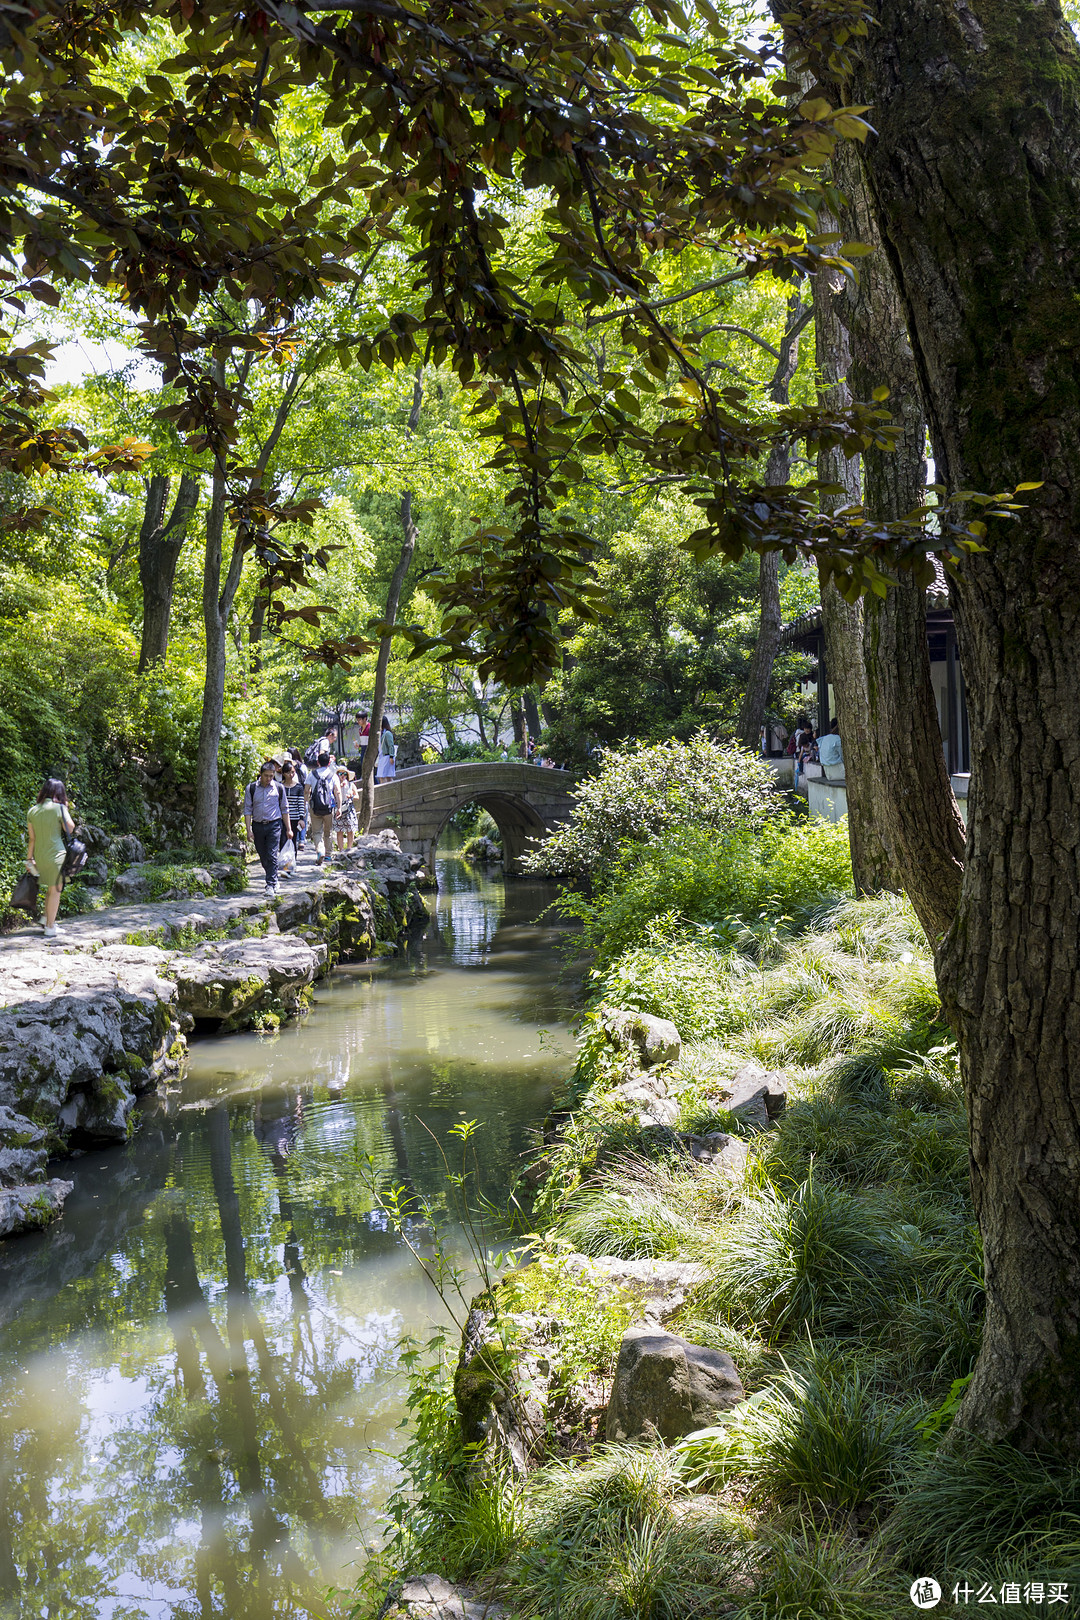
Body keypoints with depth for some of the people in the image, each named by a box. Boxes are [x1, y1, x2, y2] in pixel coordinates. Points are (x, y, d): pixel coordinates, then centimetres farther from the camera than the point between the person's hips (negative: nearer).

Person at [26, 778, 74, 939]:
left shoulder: (32, 811, 5)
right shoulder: (59, 808, -10)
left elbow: (31, 838, 8)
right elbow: (70, 829, -4)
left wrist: (29, 858, 13)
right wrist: (66, 809, 3)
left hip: (39, 855, 5)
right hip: (56, 854, -5)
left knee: (50, 888, 23)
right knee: (55, 890, 3)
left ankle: (48, 919, 28)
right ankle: (50, 928, 5)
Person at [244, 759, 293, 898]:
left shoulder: (278, 788, 3)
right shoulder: (251, 788, 2)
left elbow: (284, 809, 10)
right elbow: (247, 810, 3)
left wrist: (289, 829, 7)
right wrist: (249, 830, -3)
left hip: (274, 825, -2)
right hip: (257, 825, 2)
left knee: (272, 856, -12)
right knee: (263, 857, 9)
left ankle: (271, 886, -12)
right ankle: (274, 880, 28)